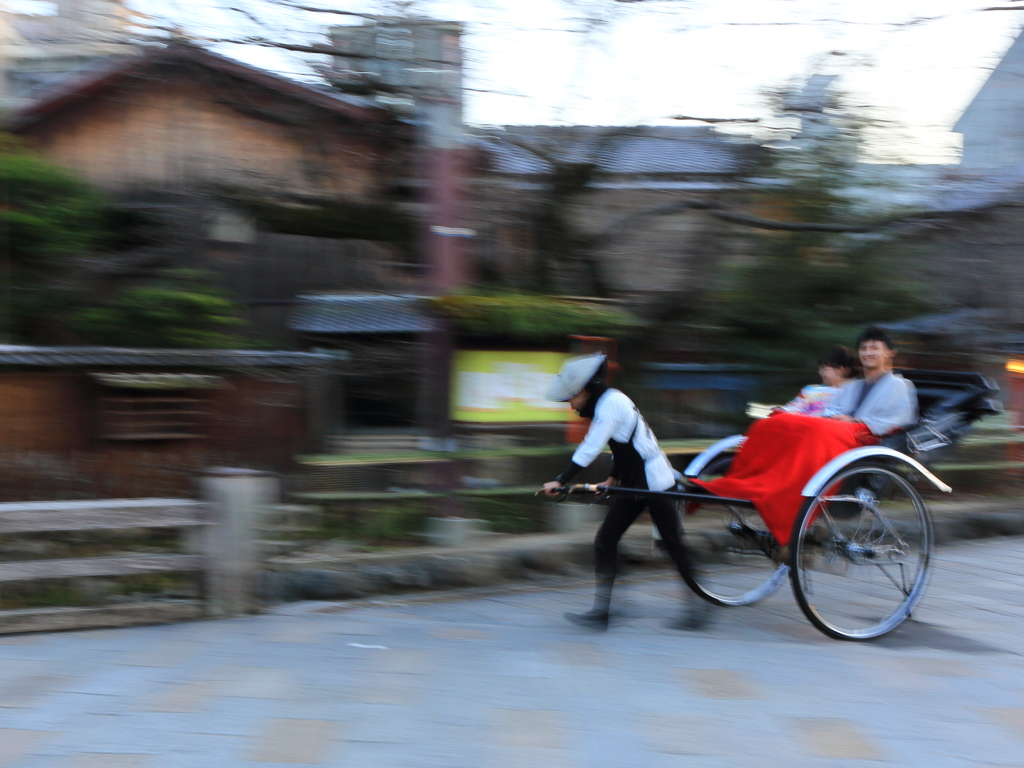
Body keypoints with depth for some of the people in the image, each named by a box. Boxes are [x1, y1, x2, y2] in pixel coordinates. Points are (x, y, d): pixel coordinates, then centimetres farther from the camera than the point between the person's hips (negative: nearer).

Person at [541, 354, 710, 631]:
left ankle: (700, 606, 13)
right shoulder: (607, 402, 10)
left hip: (655, 482, -10)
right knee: (604, 541, 2)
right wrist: (613, 479, 15)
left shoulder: (611, 403, -19)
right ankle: (600, 611, 2)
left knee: (673, 545, 0)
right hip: (633, 484, 10)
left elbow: (591, 447, -25)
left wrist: (560, 481, -25)